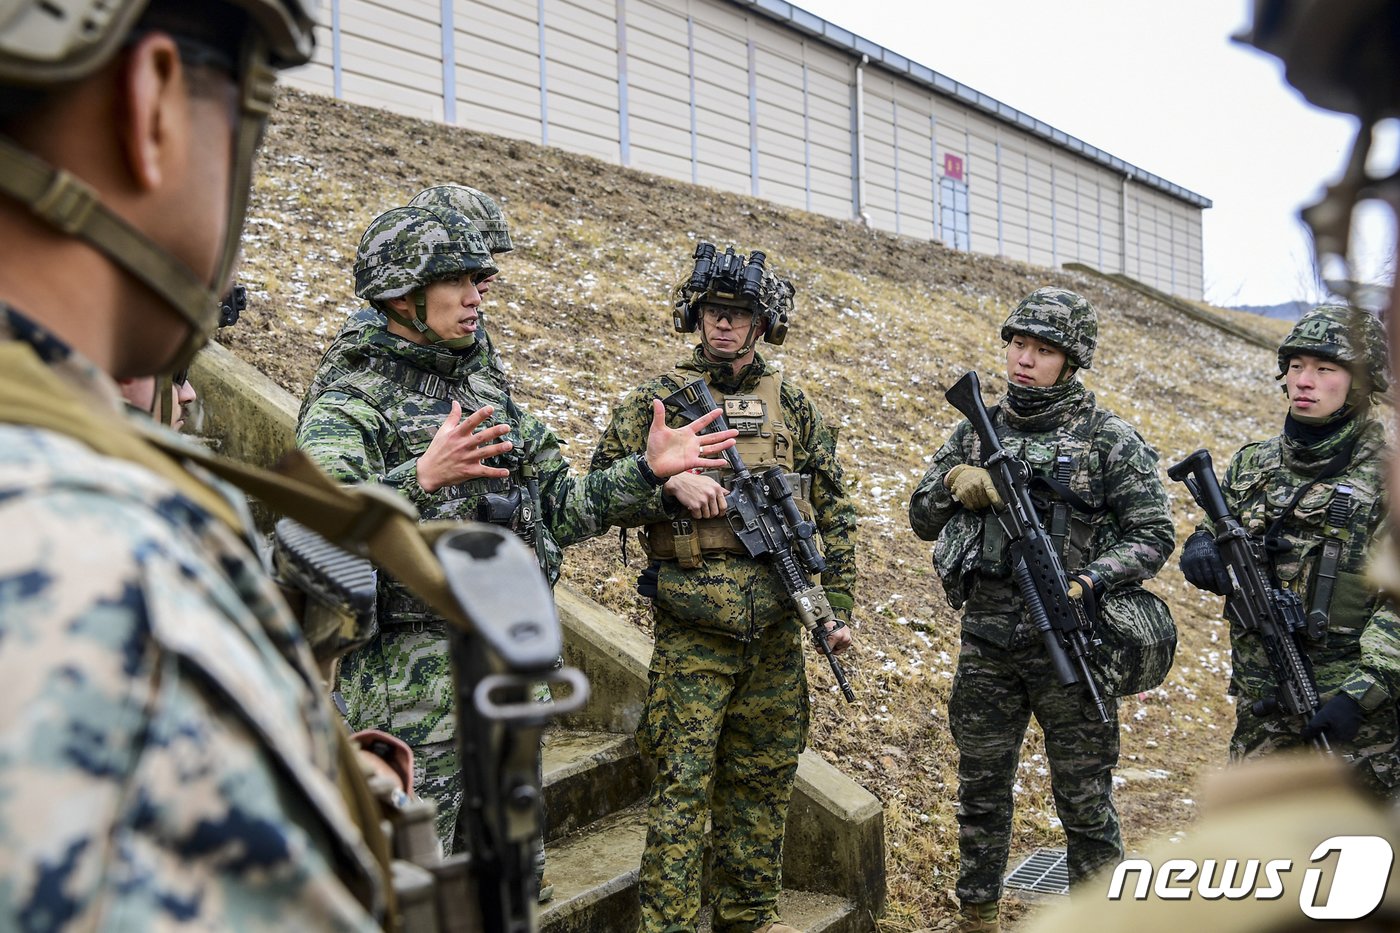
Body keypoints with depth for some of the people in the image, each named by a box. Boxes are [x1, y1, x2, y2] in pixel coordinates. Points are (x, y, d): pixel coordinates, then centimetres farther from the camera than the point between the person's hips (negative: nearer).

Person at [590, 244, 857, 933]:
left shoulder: (793, 405, 10)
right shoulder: (660, 398, 2)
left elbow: (833, 510, 12)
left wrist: (839, 606, 6)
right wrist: (670, 481, -19)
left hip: (776, 624, 4)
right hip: (694, 624, -4)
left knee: (763, 776, 12)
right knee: (683, 779, -4)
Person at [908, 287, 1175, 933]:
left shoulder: (1110, 439, -3)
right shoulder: (975, 432, 8)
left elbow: (1153, 535, -4)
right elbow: (922, 518, 12)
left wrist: (1090, 580, -20)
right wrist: (955, 485, -9)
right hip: (986, 644, 4)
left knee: (1084, 800, 6)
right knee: (981, 790, 14)